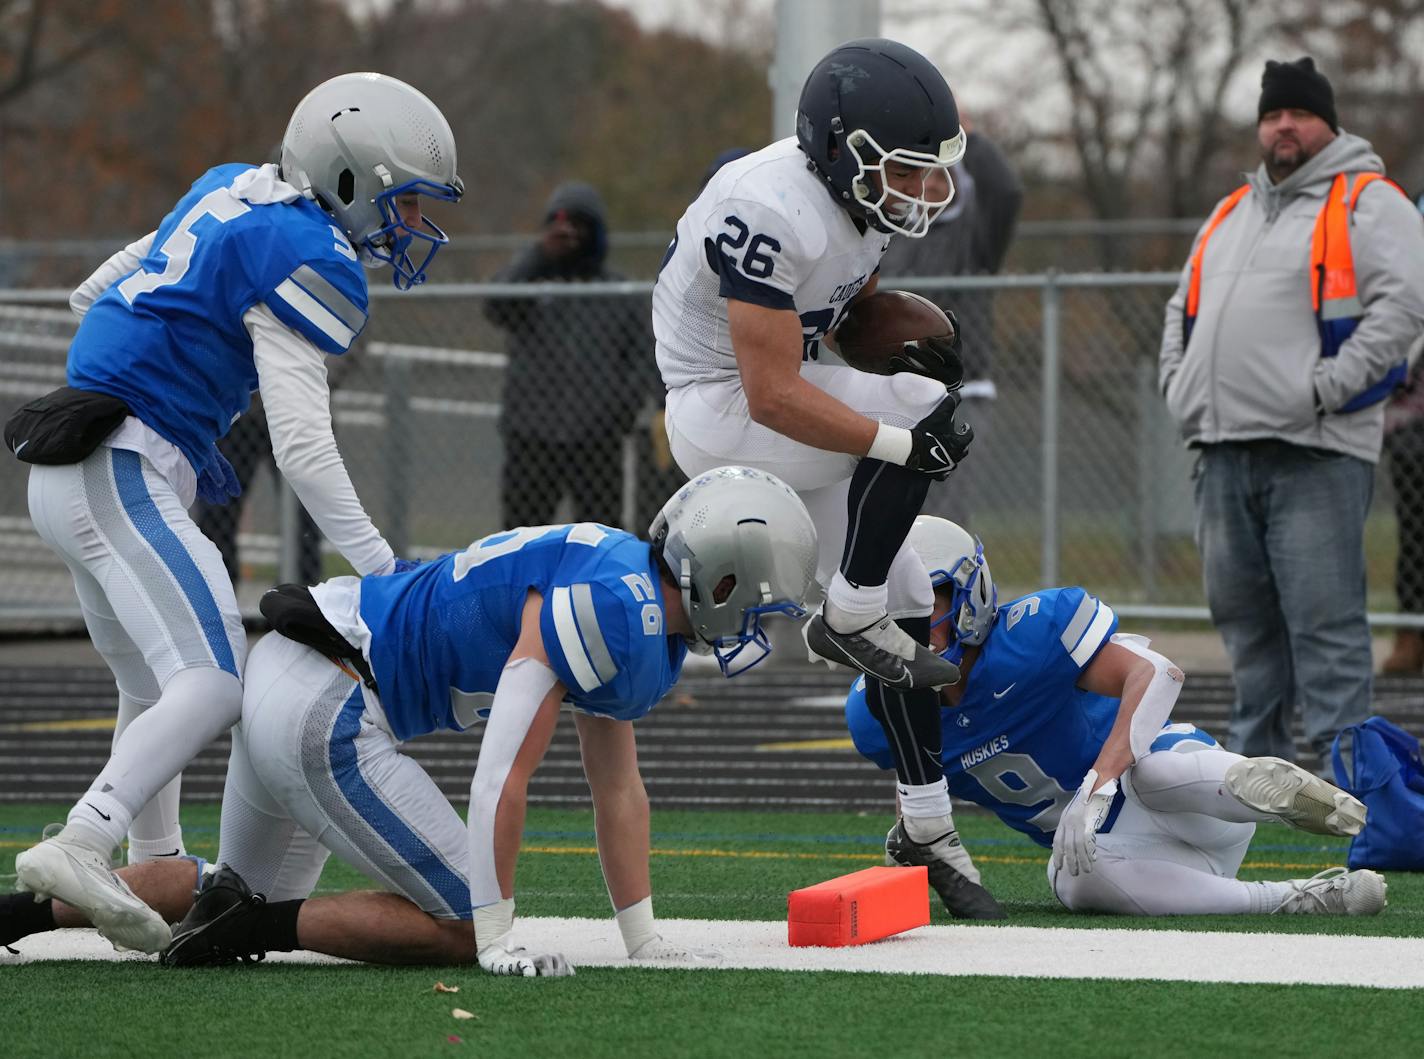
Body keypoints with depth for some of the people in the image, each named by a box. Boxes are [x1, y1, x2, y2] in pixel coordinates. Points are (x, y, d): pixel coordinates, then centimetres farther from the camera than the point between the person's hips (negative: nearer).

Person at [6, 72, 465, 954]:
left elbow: (93, 296, 26)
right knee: (215, 685, -18)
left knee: (155, 687, 20)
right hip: (124, 475, -10)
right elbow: (304, 445, -19)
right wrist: (382, 569, -18)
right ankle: (78, 849, -28)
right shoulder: (306, 256, -13)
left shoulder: (230, 190, 15)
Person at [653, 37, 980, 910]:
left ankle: (928, 831, 15)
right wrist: (904, 439, -31)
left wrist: (911, 341, 1)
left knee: (906, 608, 6)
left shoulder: (863, 199, -2)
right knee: (915, 408, -28)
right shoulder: (770, 214, -30)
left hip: (784, 420, 9)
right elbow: (774, 395, -31)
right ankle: (848, 623, -13)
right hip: (720, 413, -9)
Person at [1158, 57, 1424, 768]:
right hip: (1224, 451, 7)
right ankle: (1256, 757, 19)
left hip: (1316, 451, -7)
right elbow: (1184, 307, 32)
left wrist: (1327, 385, -17)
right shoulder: (1231, 214, 23)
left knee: (1324, 618, -10)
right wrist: (1179, 382, 14)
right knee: (1243, 614, 11)